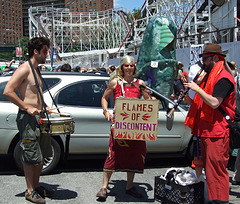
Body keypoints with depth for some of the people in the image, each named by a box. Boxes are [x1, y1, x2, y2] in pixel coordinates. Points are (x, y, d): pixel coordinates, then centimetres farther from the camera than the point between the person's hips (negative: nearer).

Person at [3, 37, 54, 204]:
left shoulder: (37, 70, 15)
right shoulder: (24, 69, -13)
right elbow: (8, 91, -21)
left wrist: (44, 107, 14)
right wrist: (27, 107, -21)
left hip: (39, 116, 9)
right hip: (28, 118, -9)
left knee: (42, 155, 15)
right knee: (31, 156, -1)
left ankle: (37, 186, 29)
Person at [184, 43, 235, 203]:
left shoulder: (223, 78, -12)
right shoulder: (209, 77, 20)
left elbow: (214, 103, -23)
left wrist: (197, 89, -15)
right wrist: (190, 100, 8)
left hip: (217, 132, -10)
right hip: (206, 130, 10)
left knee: (216, 169, -8)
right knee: (209, 167, 15)